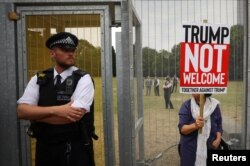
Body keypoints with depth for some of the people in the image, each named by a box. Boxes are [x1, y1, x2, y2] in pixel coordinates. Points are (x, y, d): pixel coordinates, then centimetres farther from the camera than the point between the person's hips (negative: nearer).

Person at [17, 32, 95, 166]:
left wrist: (36, 115, -10)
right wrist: (55, 110, -21)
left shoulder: (83, 79, -9)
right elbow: (22, 111, -7)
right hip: (44, 148, 4)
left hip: (75, 149, -3)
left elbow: (74, 116, -20)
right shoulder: (38, 79, 2)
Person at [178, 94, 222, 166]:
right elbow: (182, 128, -14)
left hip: (210, 149, 1)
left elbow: (218, 126, 8)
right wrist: (195, 125, -32)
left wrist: (218, 139, -10)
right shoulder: (187, 105, -7)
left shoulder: (214, 105, -1)